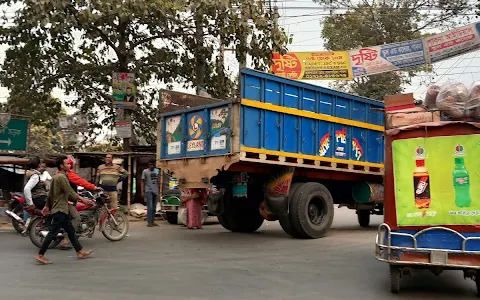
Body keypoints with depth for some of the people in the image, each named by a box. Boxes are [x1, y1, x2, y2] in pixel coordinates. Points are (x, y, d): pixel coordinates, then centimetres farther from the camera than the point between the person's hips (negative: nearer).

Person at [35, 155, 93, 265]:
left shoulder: (56, 177, 14)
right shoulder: (62, 177, -16)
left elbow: (50, 194, 19)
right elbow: (70, 192, -17)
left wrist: (47, 206, 23)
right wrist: (82, 199, -8)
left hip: (60, 209, 11)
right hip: (60, 210, -11)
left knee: (71, 230, 13)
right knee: (53, 233, -7)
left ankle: (80, 251, 20)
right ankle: (40, 255, -2)